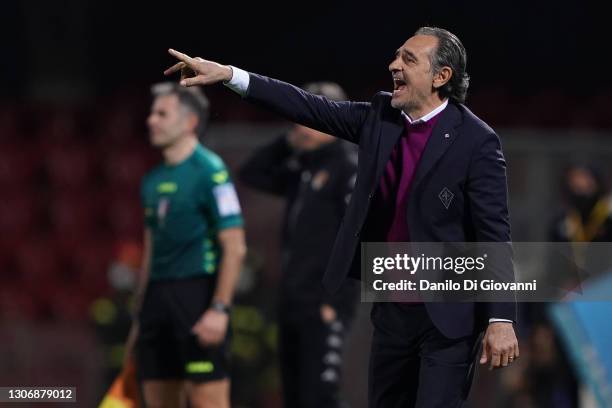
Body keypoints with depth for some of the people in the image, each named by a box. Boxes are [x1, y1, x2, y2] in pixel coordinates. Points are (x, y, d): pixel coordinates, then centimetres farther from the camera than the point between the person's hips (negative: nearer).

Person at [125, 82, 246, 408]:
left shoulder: (210, 171, -8)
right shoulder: (154, 180, 16)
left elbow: (234, 247, -12)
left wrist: (219, 309, -19)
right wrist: (140, 315, 19)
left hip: (198, 292, -8)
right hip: (158, 295, 8)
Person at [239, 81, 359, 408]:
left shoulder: (349, 168, -8)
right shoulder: (304, 171, 16)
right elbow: (252, 173, 23)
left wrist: (337, 299, -19)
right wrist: (289, 142, 10)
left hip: (323, 307, -9)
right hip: (293, 304, 9)